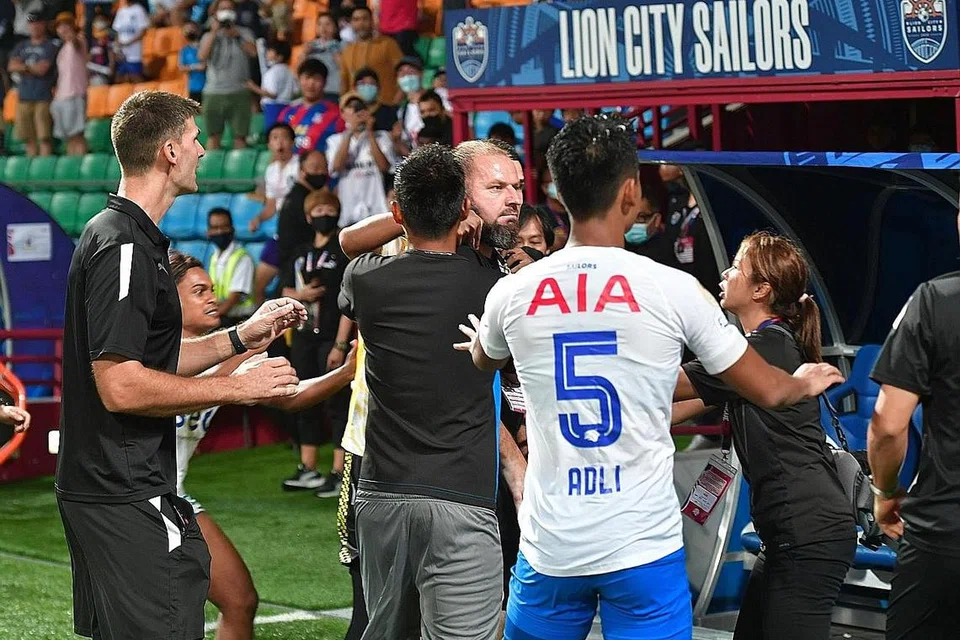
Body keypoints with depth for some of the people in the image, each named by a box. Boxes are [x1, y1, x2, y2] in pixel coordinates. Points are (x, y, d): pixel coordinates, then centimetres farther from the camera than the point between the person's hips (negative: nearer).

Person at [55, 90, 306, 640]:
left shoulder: (128, 236, 16)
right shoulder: (124, 246, -17)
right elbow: (121, 386, -24)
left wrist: (240, 338, 19)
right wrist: (237, 387, -17)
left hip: (110, 489, 11)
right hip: (126, 501, -11)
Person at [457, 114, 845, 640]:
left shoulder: (511, 294, -1)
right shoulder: (673, 289, -7)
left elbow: (484, 361, 26)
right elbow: (768, 391, 5)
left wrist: (479, 340, 51)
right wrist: (807, 381, 29)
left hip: (549, 551, 2)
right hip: (645, 551, -2)